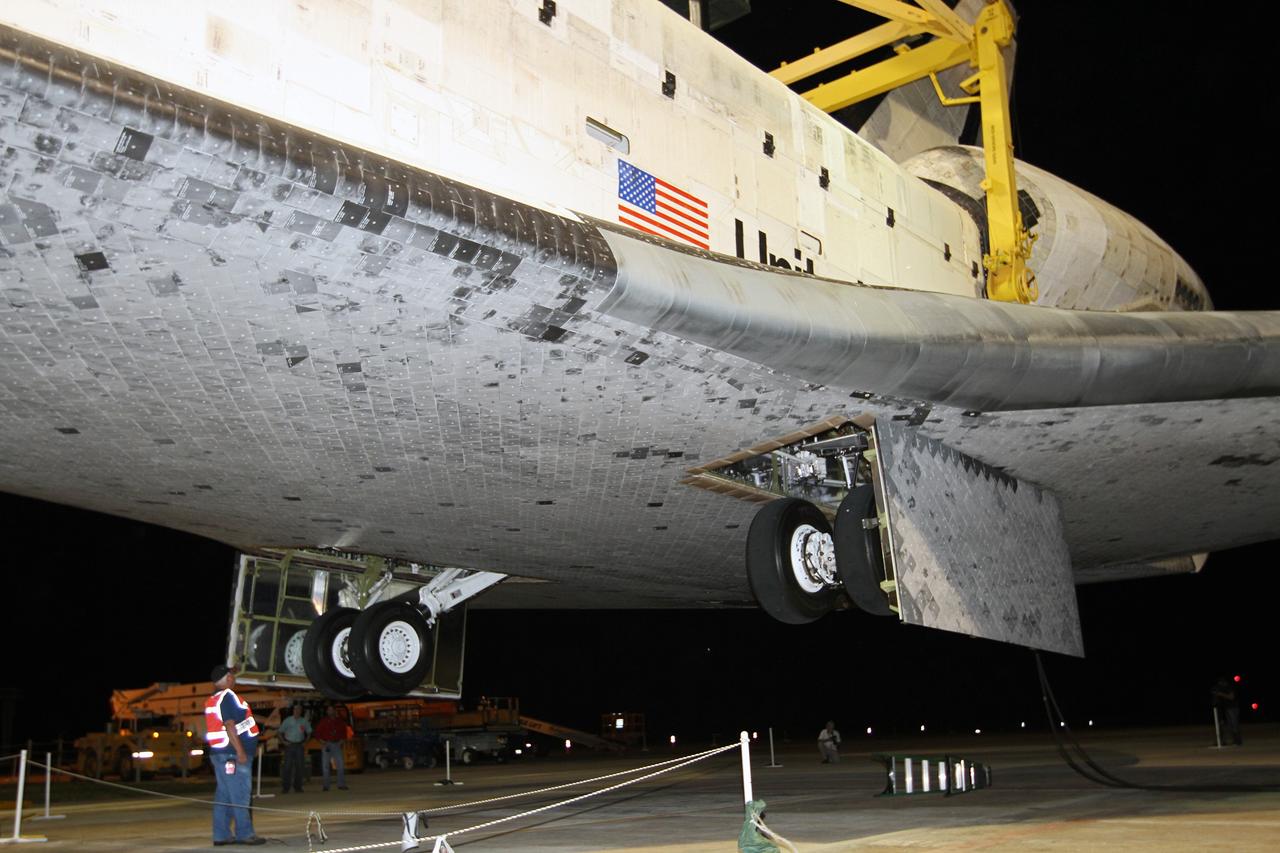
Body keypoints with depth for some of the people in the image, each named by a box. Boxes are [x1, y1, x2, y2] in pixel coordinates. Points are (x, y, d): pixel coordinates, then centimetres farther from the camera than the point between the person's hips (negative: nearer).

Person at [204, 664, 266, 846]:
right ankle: (244, 833, -4)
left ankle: (221, 835, 12)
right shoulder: (228, 696, -13)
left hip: (219, 752, 10)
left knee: (224, 795, 11)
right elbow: (229, 725, -21)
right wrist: (240, 751, -23)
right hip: (232, 754, -10)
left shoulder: (211, 700, 16)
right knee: (240, 795, -6)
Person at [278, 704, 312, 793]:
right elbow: (280, 732, 7)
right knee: (288, 766, -6)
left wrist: (305, 742, 6)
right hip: (289, 745, -2)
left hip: (299, 745, 2)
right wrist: (283, 741, -4)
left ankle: (298, 787, 9)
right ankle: (286, 787, -3)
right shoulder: (288, 720, 4)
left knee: (299, 766, 2)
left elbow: (309, 732, 17)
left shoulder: (304, 721, 8)